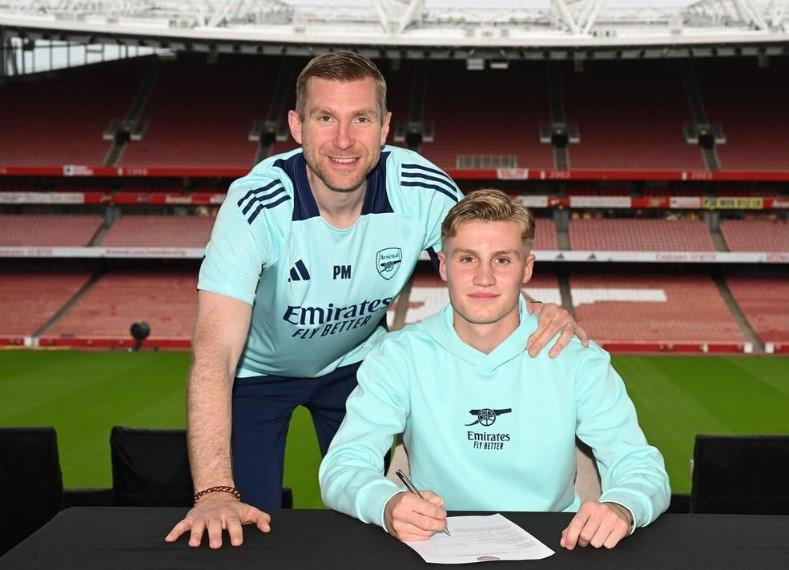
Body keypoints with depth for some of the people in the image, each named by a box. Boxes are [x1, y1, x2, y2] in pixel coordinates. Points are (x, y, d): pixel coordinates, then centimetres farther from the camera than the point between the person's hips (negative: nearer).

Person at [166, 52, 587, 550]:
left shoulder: (424, 191, -26)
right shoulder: (258, 204, -35)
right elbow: (215, 352, -42)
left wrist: (538, 313, -39)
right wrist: (214, 493, -53)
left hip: (357, 361, 3)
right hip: (259, 372, -2)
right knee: (246, 528, -3)